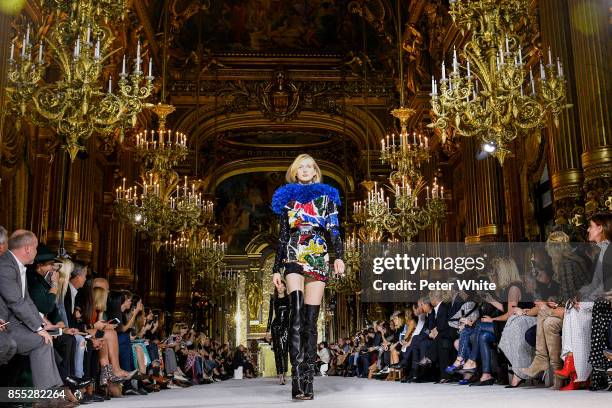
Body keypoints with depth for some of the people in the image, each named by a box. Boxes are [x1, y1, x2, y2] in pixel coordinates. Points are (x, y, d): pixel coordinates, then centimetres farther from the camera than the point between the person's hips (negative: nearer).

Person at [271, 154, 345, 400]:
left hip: (319, 259, 0)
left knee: (311, 319, -3)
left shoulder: (326, 197, 14)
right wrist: (276, 269, 11)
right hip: (293, 259, 0)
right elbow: (282, 236, 15)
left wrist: (339, 257, -11)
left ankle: (307, 379, 0)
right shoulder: (287, 198, 16)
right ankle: (298, 378, -25)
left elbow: (334, 230, 5)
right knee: (297, 314, -18)